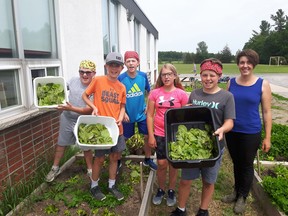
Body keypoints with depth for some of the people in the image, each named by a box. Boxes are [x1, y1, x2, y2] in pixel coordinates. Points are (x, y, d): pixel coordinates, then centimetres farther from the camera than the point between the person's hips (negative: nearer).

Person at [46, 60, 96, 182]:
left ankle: (90, 170, 31)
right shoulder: (73, 80, -5)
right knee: (61, 144, 17)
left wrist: (71, 108, -32)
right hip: (67, 119, 5)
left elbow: (90, 110, -25)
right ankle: (55, 168, 37)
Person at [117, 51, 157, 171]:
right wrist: (123, 112, -13)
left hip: (142, 113, 2)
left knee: (148, 136, 9)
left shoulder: (143, 76, -6)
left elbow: (149, 91, 8)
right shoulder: (121, 78, -14)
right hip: (127, 115, -2)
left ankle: (148, 159, 32)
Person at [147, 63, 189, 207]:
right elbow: (149, 115, 0)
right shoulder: (155, 93, -2)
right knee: (161, 164, 8)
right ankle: (160, 190, 31)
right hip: (159, 134, 1)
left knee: (173, 164, 12)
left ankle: (171, 191, 33)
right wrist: (150, 135, -4)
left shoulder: (181, 94, -5)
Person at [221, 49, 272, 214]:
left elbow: (267, 112, -5)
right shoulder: (231, 82, 0)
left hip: (251, 133, -3)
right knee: (236, 163, 18)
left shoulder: (263, 84, -7)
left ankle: (242, 197, 33)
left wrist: (267, 137, -5)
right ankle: (237, 192, 40)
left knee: (247, 165, 13)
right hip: (232, 131, 3)